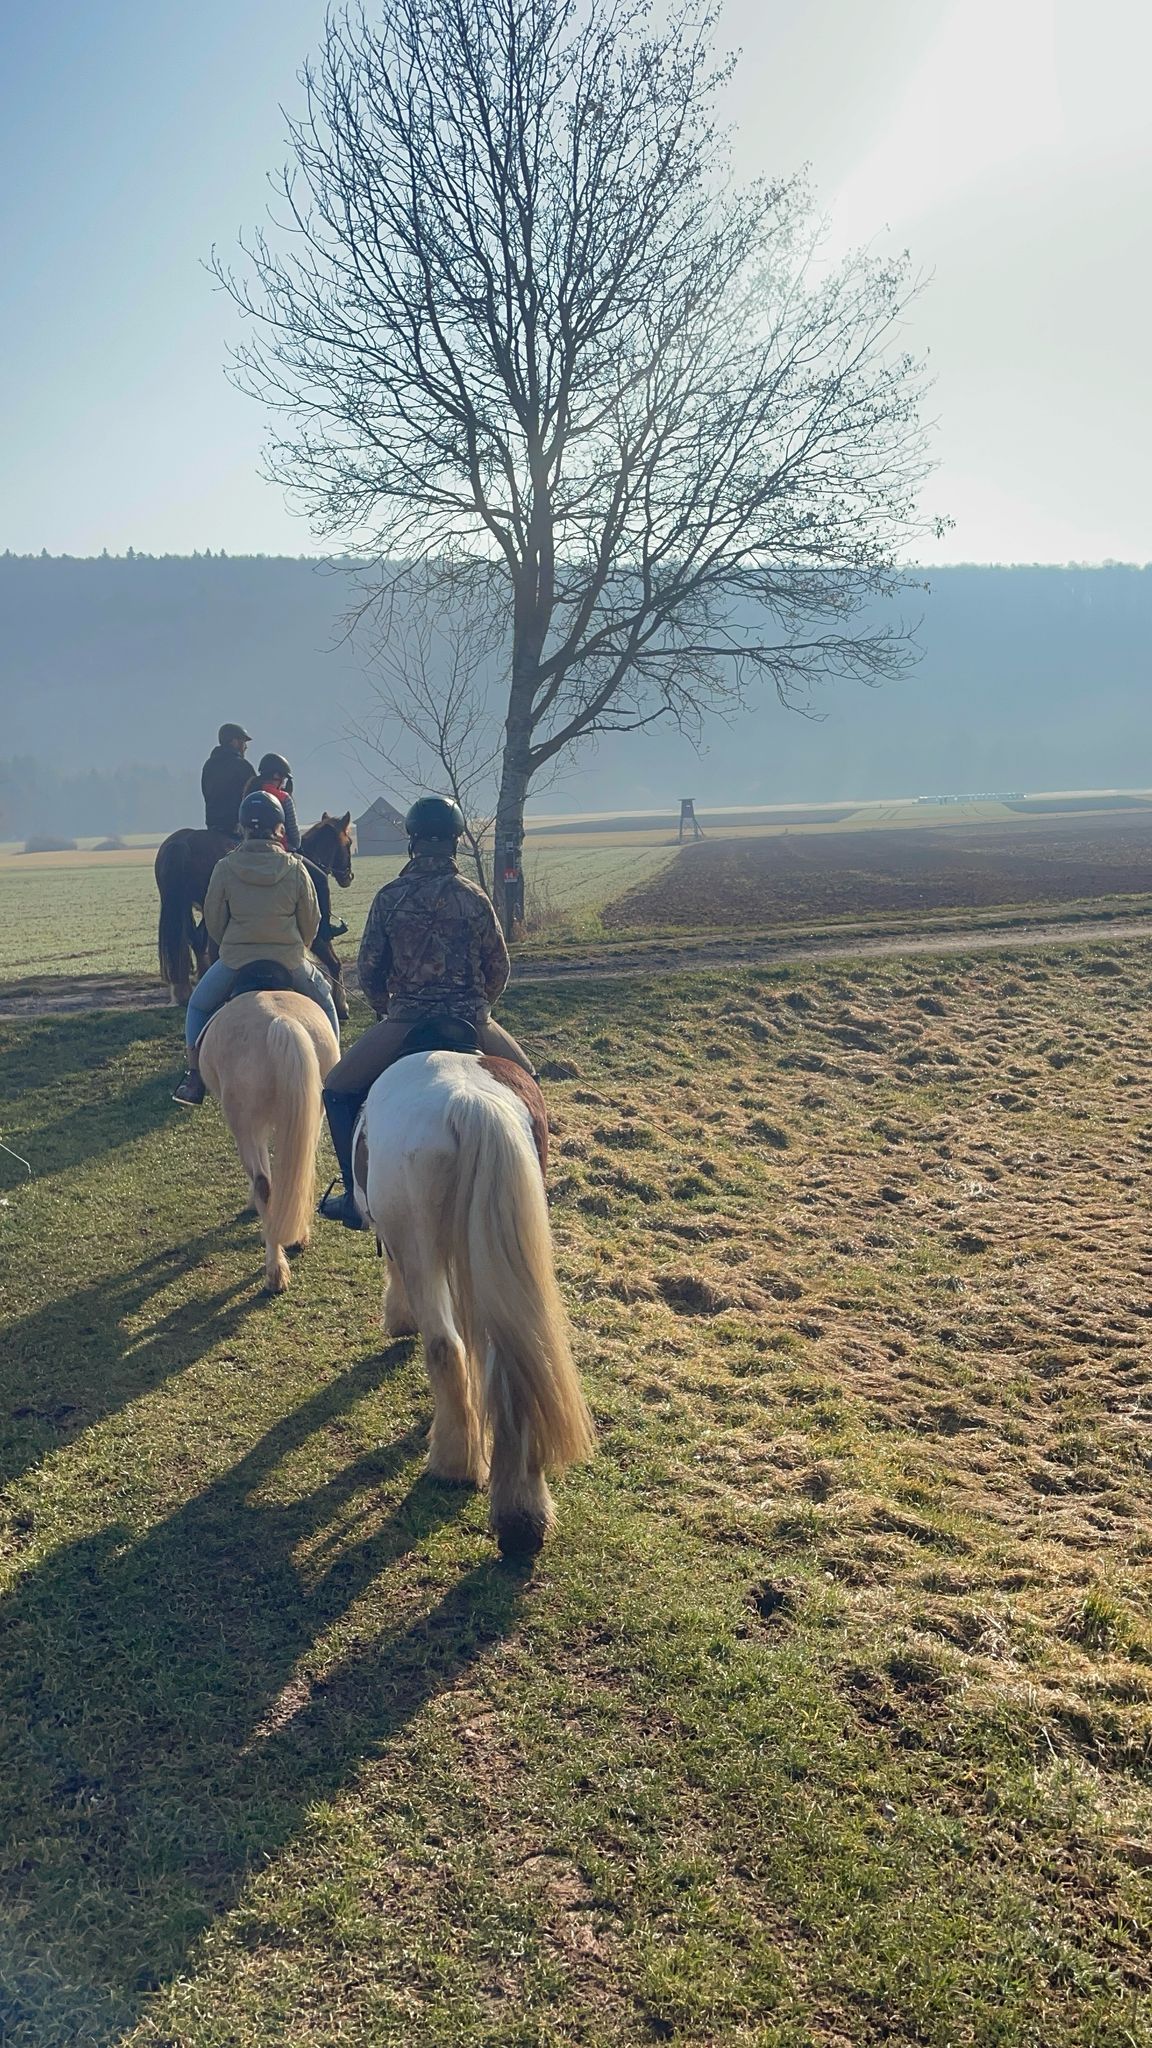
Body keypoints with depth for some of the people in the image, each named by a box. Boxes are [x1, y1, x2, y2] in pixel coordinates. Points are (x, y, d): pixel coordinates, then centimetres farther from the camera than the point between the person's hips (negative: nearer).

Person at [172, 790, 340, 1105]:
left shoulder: (225, 868, -7)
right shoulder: (296, 869, -6)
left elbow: (214, 921, 1)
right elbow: (311, 922, 2)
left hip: (234, 961, 0)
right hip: (289, 960, 0)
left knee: (198, 1005, 26)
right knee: (323, 1001, 27)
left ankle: (194, 1080, 20)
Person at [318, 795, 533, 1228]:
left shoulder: (390, 897, -3)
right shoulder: (474, 897, -1)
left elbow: (369, 968, 1)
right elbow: (499, 969, 4)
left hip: (405, 1021, -2)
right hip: (472, 1021, 2)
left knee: (338, 1092, 16)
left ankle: (357, 1196, 11)